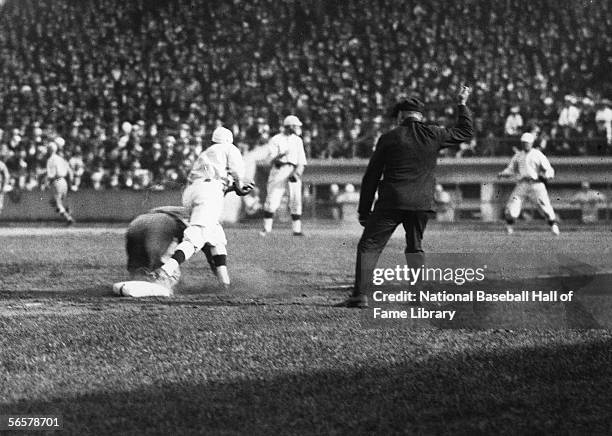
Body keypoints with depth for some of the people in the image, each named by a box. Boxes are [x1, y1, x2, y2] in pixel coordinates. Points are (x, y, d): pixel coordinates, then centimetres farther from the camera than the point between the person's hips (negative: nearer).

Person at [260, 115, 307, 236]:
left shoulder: (298, 140, 15)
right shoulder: (275, 140, 3)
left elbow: (301, 161, 10)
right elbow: (272, 159, -7)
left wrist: (298, 171, -10)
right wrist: (282, 155, -28)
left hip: (293, 171, 3)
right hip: (279, 170, -3)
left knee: (296, 199, -6)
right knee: (272, 200, -8)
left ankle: (297, 229, -4)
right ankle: (267, 228, 0)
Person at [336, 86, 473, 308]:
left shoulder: (389, 138, 1)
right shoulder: (433, 135, 5)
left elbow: (371, 177, 4)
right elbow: (466, 132, 22)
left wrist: (364, 210, 9)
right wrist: (462, 104, 34)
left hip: (391, 202, -3)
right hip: (422, 203, 3)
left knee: (369, 246, -2)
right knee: (415, 248, 19)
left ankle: (360, 295, -13)